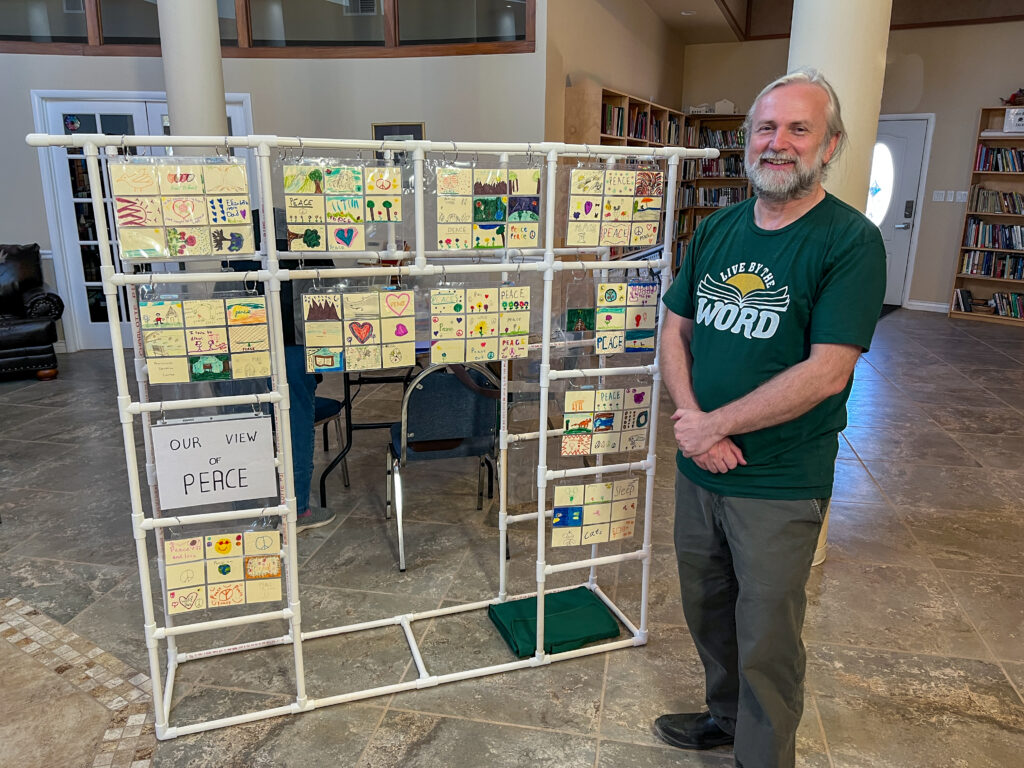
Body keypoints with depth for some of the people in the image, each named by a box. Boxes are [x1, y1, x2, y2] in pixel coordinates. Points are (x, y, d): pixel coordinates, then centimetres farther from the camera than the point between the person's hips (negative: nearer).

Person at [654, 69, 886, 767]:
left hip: (780, 482, -6)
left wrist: (716, 423, -17)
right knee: (707, 612, 23)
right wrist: (693, 419, -10)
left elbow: (825, 372, -20)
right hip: (698, 469, 6)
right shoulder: (716, 229, 5)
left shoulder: (850, 241, -13)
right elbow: (675, 329, 6)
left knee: (766, 642, 10)